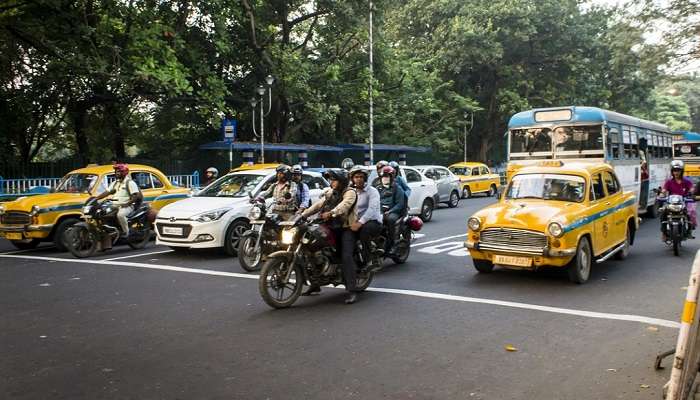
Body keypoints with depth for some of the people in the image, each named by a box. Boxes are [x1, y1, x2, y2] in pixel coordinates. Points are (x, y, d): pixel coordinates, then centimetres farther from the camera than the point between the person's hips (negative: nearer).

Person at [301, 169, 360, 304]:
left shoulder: (350, 192, -6)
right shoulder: (330, 193, 18)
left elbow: (344, 205, -27)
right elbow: (318, 205, 9)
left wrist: (331, 213, -43)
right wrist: (303, 214, -6)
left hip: (346, 228, -7)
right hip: (331, 228, 7)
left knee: (347, 257, -22)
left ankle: (352, 291, -22)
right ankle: (315, 284, 15)